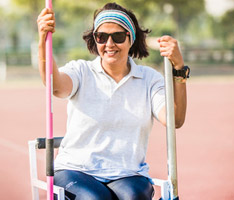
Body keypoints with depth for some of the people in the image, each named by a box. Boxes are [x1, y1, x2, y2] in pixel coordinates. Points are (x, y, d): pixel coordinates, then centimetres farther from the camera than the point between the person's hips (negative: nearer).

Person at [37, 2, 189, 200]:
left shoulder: (149, 78, 8)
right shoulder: (81, 71, 5)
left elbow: (174, 120, -10)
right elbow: (56, 86, -20)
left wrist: (178, 68, -23)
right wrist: (44, 42, -38)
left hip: (128, 175, 1)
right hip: (75, 170, 0)